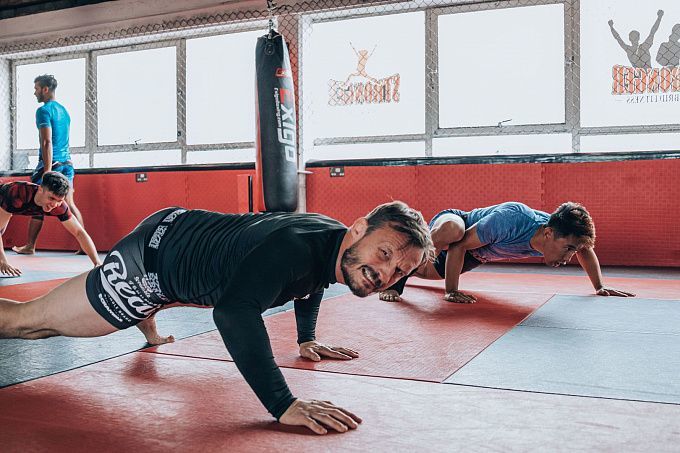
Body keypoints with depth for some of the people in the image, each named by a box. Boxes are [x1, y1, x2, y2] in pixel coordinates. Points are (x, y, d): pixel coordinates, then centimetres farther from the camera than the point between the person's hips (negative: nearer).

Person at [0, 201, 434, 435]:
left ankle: (147, 322, 72)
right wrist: (285, 405, -55)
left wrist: (307, 338, 13)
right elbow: (233, 313, -53)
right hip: (150, 258, -9)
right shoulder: (295, 246, -40)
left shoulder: (337, 243, -11)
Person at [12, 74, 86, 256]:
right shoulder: (64, 110, 17)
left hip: (51, 163, -8)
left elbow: (47, 142, -17)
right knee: (69, 205, 5)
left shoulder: (44, 110, -9)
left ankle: (30, 246, 10)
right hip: (67, 162, 8)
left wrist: (47, 171, -20)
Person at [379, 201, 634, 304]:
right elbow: (460, 245, -34)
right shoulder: (510, 219, -43)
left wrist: (600, 287, 3)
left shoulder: (562, 233, -22)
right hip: (455, 226, -7)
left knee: (430, 272, 29)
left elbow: (586, 249, 3)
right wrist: (451, 292, -31)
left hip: (476, 256, 7)